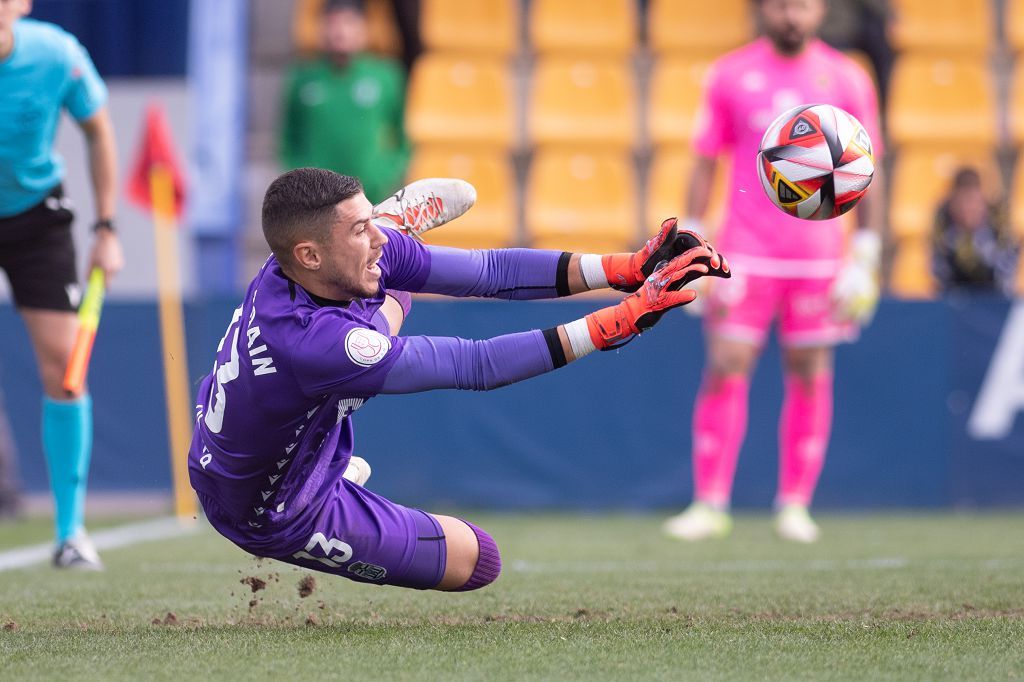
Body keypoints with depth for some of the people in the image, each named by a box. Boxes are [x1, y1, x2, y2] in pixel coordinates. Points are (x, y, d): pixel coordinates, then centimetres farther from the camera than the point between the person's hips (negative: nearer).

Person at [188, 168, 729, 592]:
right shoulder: (315, 343, -43)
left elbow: (490, 271, -19)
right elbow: (475, 367, -40)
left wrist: (624, 269, -28)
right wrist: (620, 321, -40)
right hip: (273, 517, -9)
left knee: (390, 300, 20)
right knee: (476, 559, 7)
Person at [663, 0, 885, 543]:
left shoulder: (847, 80, 4)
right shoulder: (730, 75, 4)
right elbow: (704, 165, 8)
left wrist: (866, 257, 3)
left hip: (820, 256, 1)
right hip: (745, 254, -1)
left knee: (810, 376, 1)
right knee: (725, 370, -7)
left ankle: (795, 505, 10)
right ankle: (709, 504, -2)